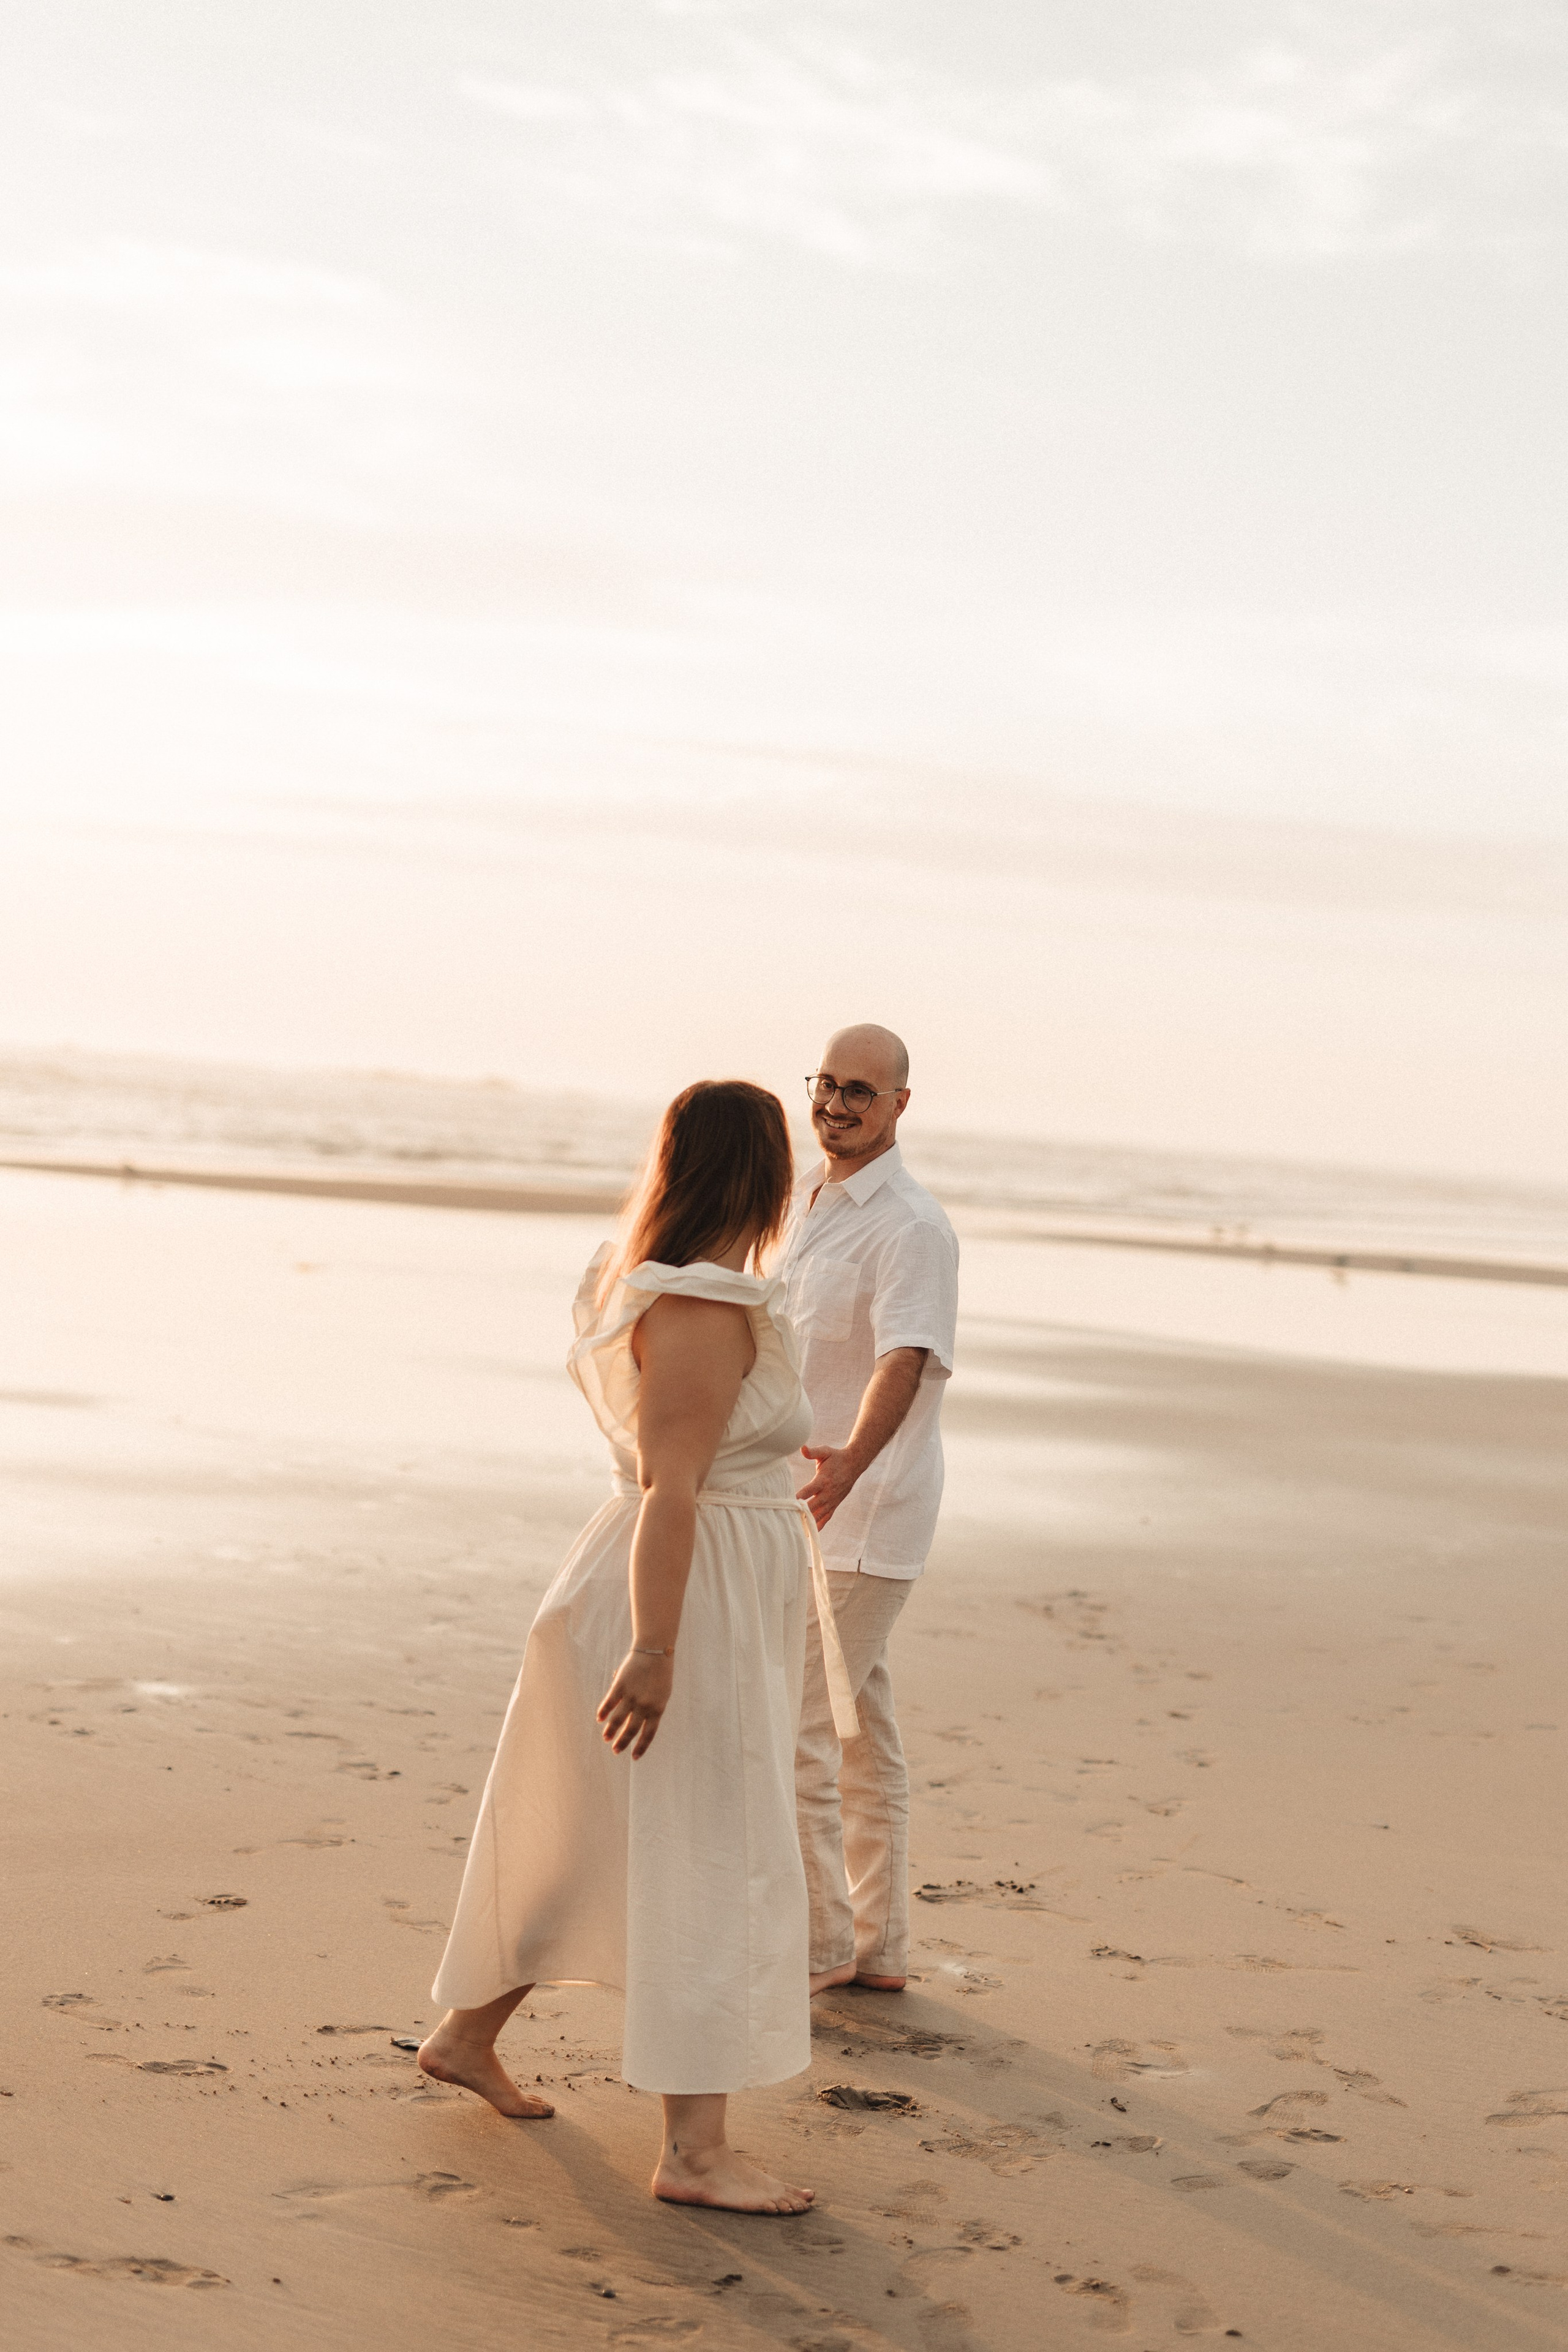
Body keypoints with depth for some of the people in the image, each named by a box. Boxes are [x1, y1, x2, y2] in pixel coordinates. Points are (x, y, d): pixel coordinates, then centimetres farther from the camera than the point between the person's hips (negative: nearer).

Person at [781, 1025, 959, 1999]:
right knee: (858, 1727, 14)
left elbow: (905, 1362, -31)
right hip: (810, 1509, 9)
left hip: (863, 1512, -9)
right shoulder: (806, 1201, 12)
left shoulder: (912, 1227, -17)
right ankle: (877, 1949, 22)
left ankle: (818, 1947, 2)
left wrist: (849, 1464, -46)